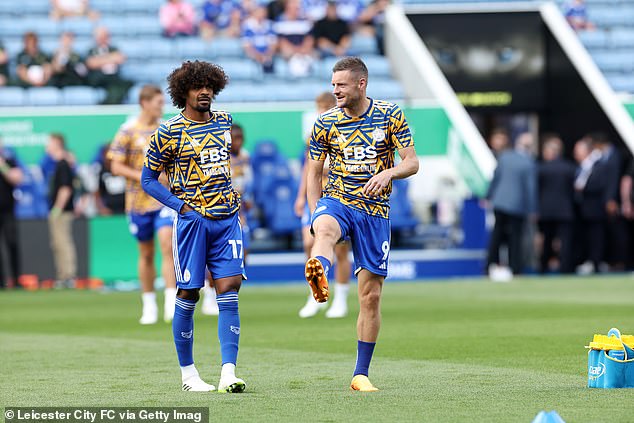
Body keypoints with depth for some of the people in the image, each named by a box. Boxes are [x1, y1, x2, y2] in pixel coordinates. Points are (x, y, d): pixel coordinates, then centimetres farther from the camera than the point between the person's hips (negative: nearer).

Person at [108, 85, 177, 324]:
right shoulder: (128, 131, -3)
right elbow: (116, 167, -4)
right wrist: (142, 176, -16)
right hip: (139, 201, -1)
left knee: (167, 245, -17)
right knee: (146, 254, 8)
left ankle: (171, 304, -20)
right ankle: (149, 305, 22)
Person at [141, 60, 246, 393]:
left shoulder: (223, 121, 11)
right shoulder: (169, 132, -4)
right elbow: (148, 179, 1)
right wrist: (183, 206, -9)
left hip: (227, 217, 4)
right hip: (192, 218, -4)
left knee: (229, 289, -7)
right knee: (188, 295, 0)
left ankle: (228, 373, -11)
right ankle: (188, 373, 13)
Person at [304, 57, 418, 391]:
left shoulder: (390, 115, 1)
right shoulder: (325, 123, 3)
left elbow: (412, 162, 0)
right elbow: (313, 173, 10)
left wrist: (388, 173, -21)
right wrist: (314, 215, -2)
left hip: (375, 212, 1)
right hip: (337, 202, -1)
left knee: (371, 295, 2)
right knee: (325, 229, -40)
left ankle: (361, 374, 13)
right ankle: (319, 275, -76)